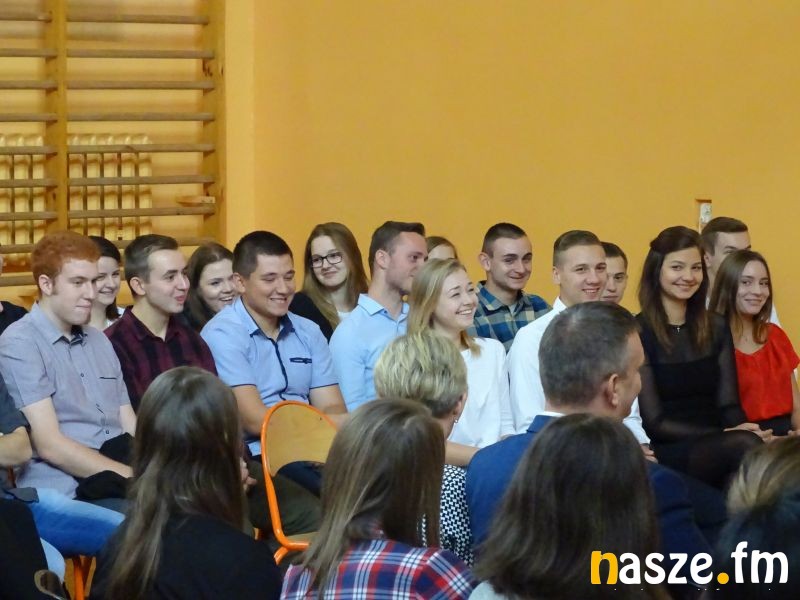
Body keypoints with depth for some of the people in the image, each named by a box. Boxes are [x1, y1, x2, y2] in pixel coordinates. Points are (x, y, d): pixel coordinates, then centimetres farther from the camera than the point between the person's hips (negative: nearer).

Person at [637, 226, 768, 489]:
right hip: (668, 453, -5)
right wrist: (724, 437, -18)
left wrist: (750, 431, -14)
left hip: (715, 448, 5)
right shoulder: (638, 332, -2)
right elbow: (654, 422, -7)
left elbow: (728, 405, 10)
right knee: (745, 446, -34)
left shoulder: (716, 327, 15)